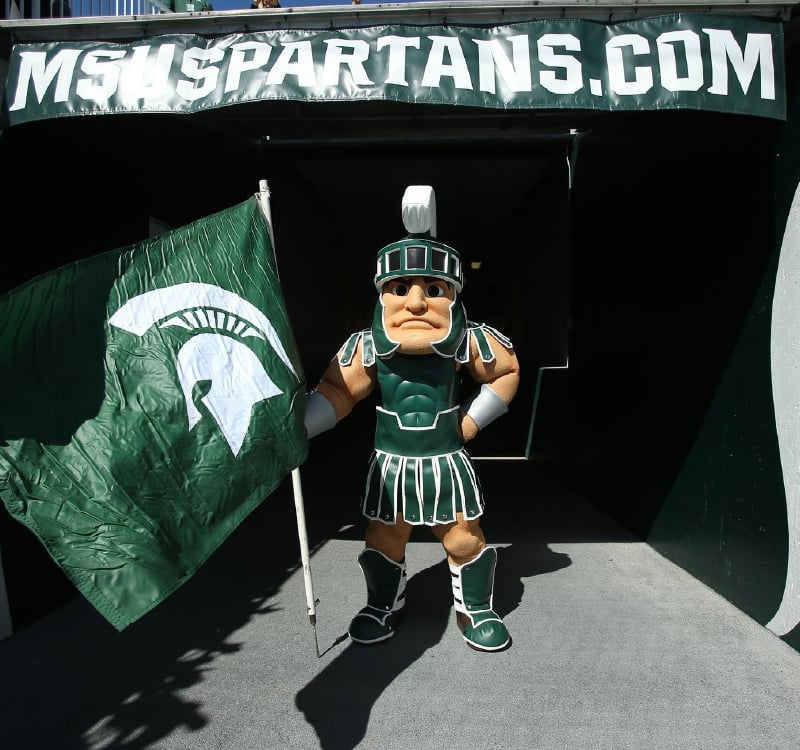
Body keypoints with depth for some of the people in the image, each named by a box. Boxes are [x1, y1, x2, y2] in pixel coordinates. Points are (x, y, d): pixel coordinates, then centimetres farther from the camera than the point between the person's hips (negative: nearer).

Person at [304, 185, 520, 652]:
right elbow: (337, 390, -3)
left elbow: (508, 371, 3)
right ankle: (385, 605, 40)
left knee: (464, 539, 12)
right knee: (383, 539, 14)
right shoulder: (366, 347, -12)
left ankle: (476, 609, 38)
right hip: (392, 463, 1)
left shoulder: (469, 341, -13)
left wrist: (471, 421, 0)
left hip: (447, 461, 0)